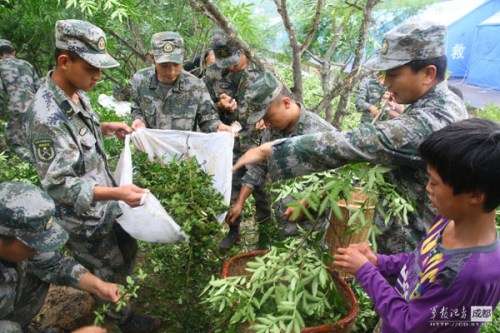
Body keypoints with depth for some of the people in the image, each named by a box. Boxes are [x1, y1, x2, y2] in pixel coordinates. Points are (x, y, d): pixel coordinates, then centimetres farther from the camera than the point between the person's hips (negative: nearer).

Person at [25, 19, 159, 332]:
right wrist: (115, 193, -38)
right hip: (83, 217, -8)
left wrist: (107, 127, 3)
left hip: (105, 204, 8)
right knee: (109, 275, 15)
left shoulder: (77, 92, -3)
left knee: (128, 251, 27)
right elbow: (59, 185, -30)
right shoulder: (47, 116, -31)